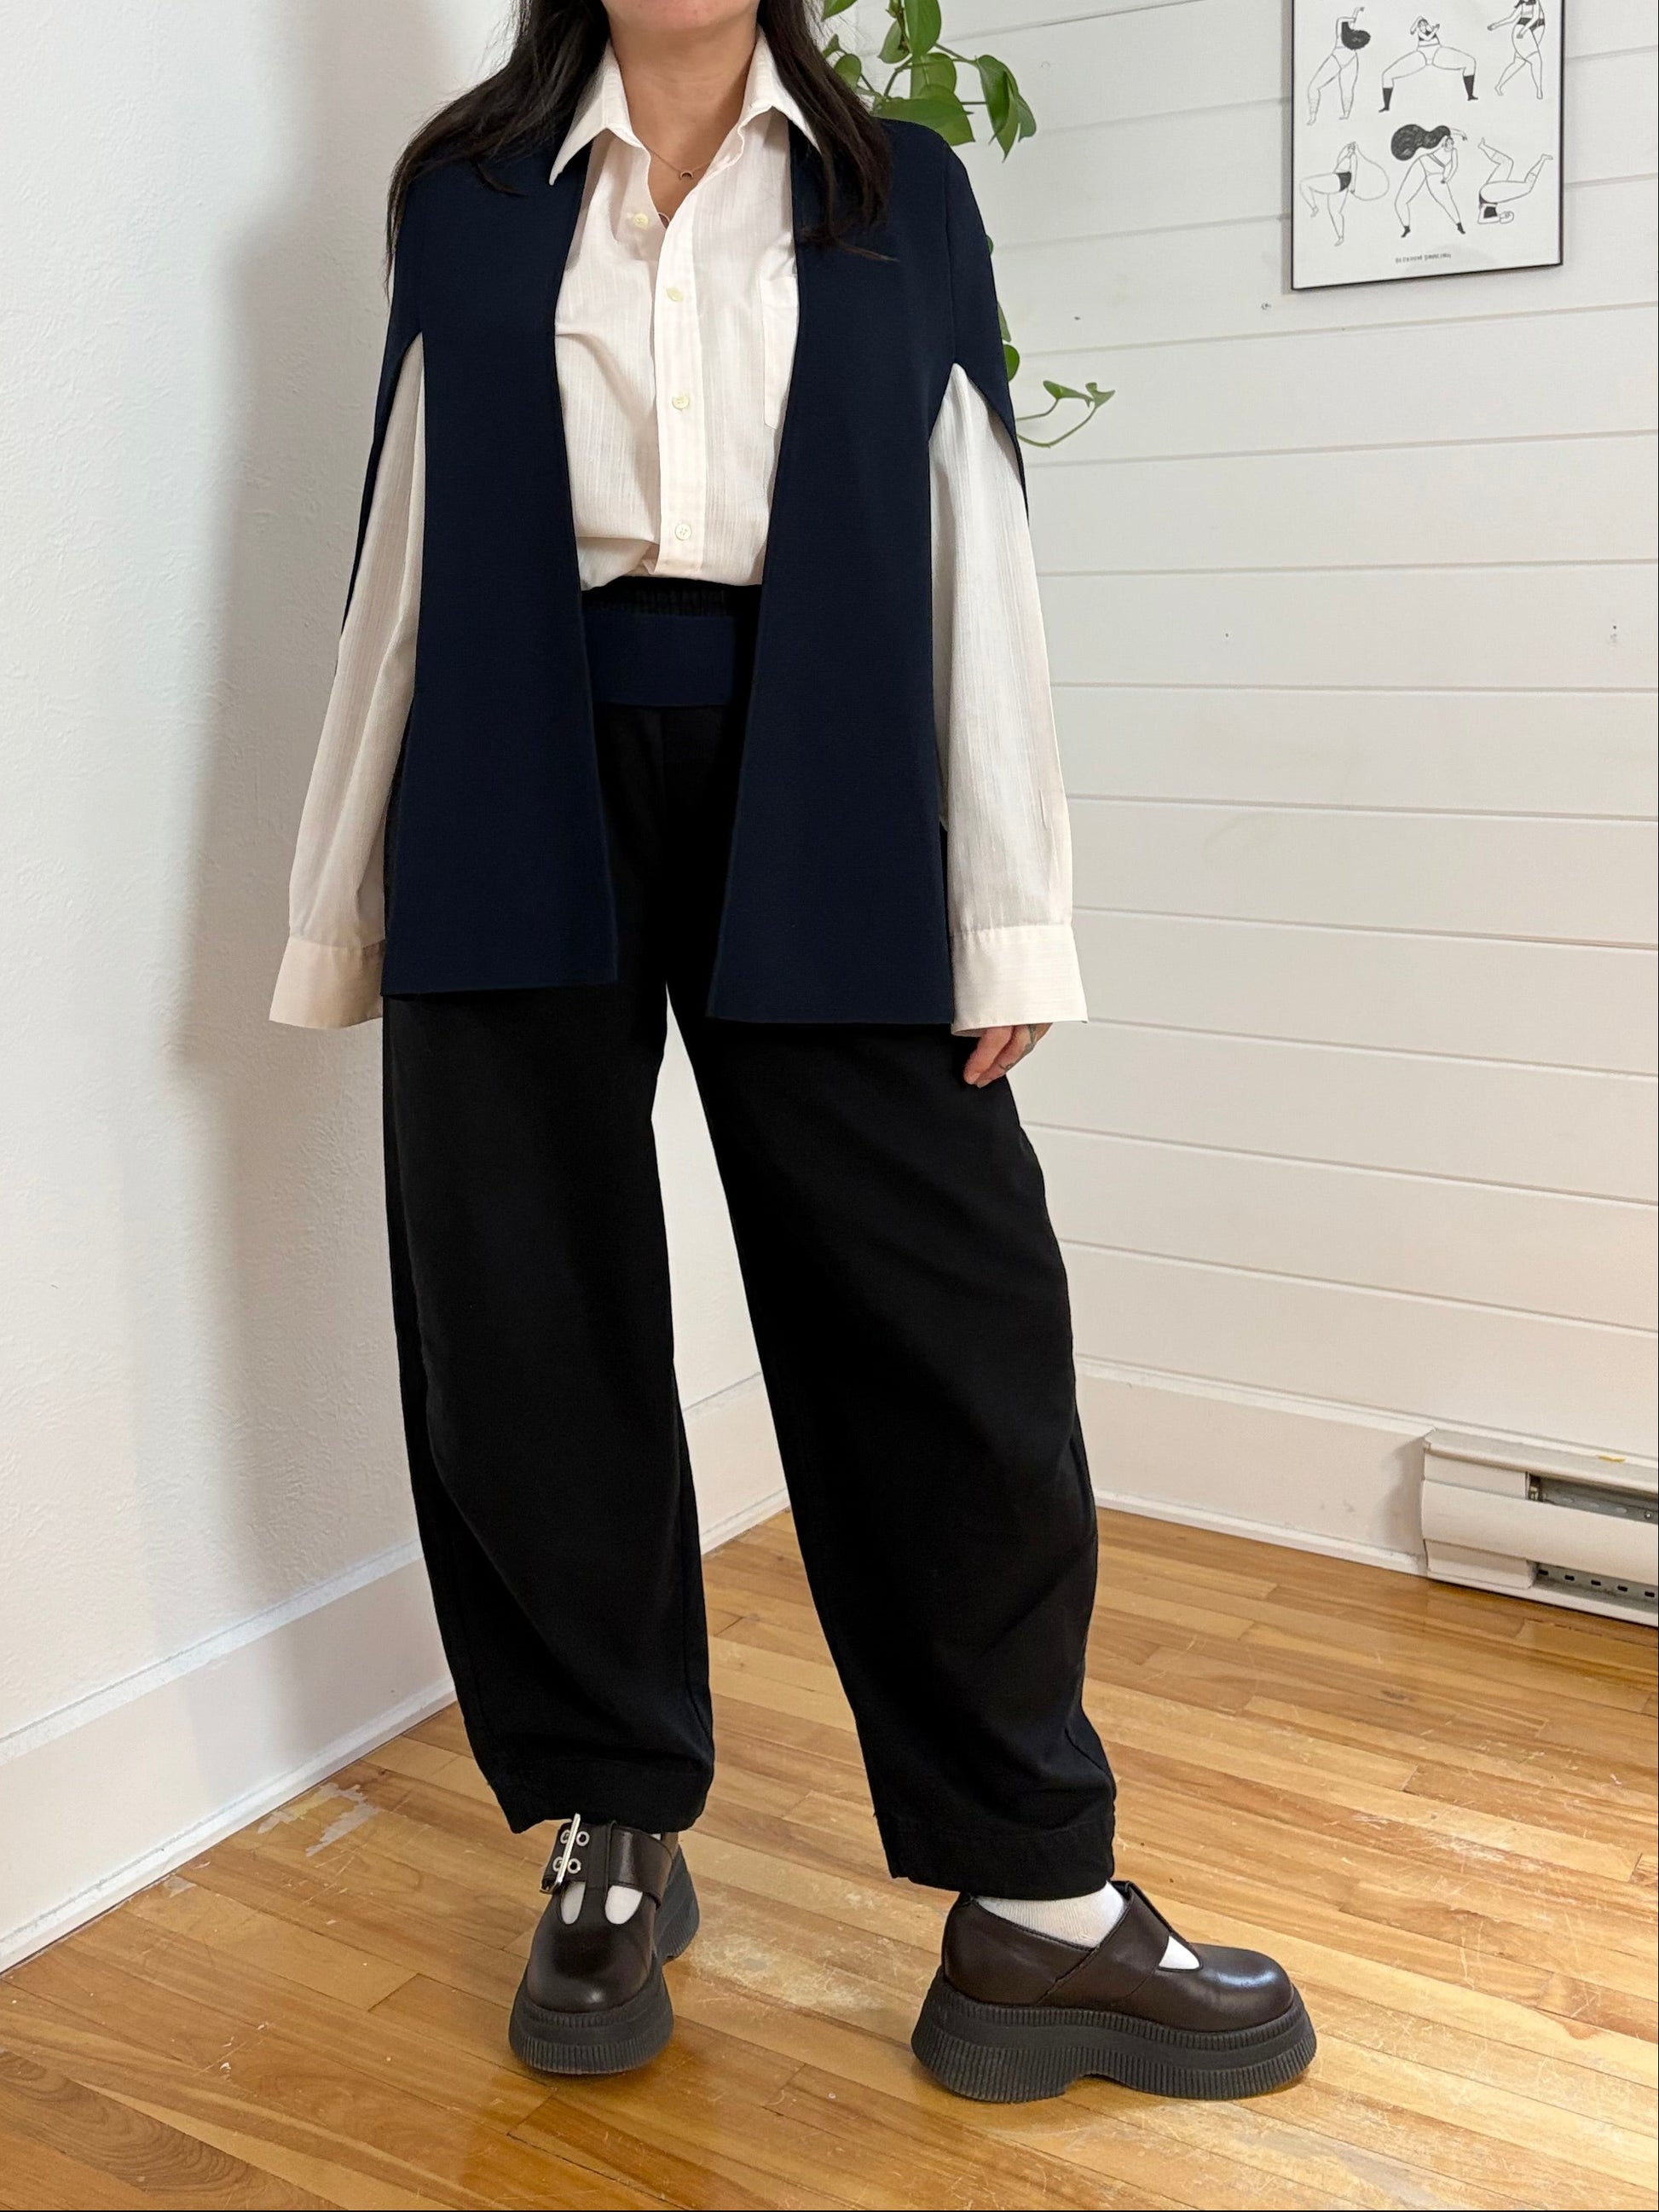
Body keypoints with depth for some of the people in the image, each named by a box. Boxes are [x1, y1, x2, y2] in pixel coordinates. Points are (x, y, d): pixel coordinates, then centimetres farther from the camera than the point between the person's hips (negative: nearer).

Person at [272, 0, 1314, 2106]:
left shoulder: (903, 196, 14)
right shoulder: (465, 194, 15)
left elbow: (975, 562, 6)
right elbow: (404, 550, 11)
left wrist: (1010, 916, -2)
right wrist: (344, 896, 7)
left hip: (809, 796, 0)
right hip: (523, 796, 1)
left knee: (946, 1318, -5)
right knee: (528, 1322, 2)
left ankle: (1033, 1903, 9)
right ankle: (613, 1841, 21)